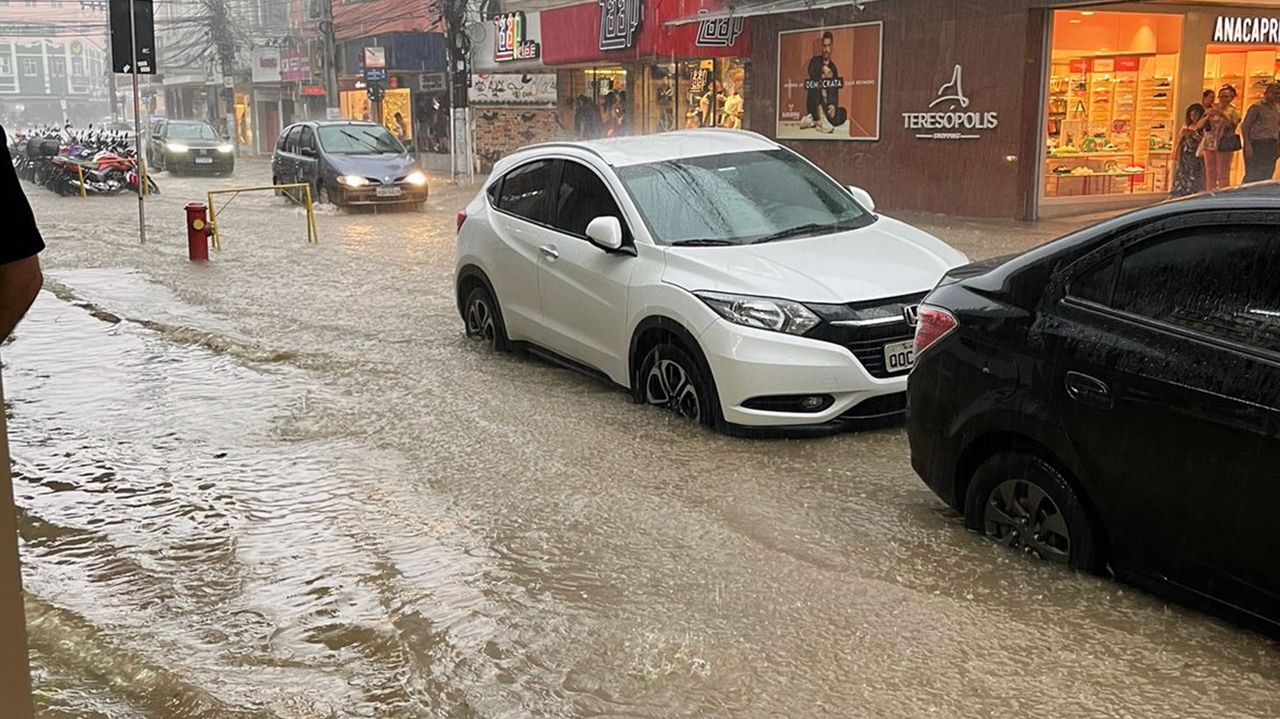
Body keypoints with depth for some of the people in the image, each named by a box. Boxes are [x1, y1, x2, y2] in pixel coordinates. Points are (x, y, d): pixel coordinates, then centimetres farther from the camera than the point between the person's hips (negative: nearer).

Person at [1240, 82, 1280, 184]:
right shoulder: (1257, 106, -5)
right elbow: (1244, 127, -8)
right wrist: (1247, 146, -15)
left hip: (1272, 146, 6)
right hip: (1257, 144, -6)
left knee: (1267, 176, 6)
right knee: (1253, 176, -8)